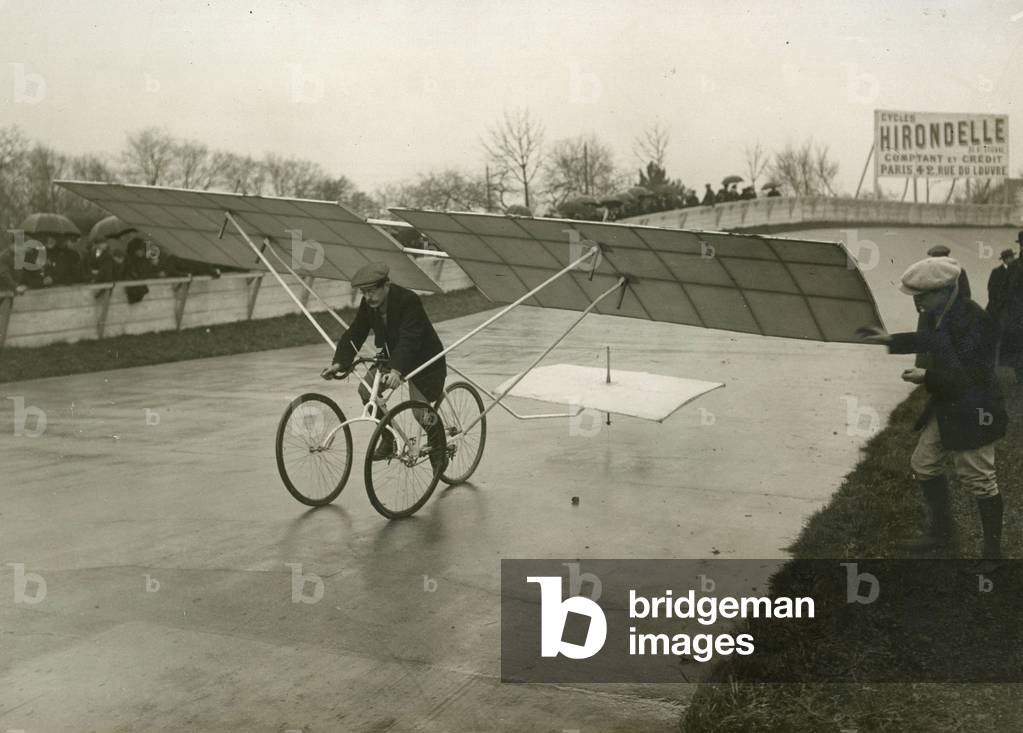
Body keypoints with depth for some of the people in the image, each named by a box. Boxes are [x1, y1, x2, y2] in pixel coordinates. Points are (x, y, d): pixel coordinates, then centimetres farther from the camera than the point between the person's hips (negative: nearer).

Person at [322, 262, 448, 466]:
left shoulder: (408, 300, -31)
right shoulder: (368, 304, -10)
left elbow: (408, 339, -41)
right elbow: (354, 333, -10)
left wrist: (397, 371, -55)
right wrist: (339, 363, -26)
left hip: (423, 359, -7)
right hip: (391, 356, 7)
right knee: (366, 390, -10)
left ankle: (439, 450, 16)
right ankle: (388, 441, 8)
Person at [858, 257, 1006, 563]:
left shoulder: (971, 320, -26)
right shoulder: (945, 314, 1)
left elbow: (969, 376, -26)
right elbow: (930, 341, 23)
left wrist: (927, 377, -19)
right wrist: (890, 340, 23)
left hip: (972, 412, -9)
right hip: (946, 407, 9)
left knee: (979, 480, 2)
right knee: (924, 465, 18)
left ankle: (993, 551, 17)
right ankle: (941, 531, 35)